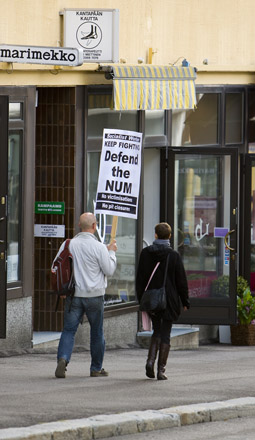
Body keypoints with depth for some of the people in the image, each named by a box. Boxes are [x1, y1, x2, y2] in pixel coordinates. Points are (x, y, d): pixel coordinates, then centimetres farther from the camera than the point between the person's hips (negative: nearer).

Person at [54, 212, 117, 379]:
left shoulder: (68, 245, -1)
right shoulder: (99, 247, -11)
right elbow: (109, 271, -4)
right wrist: (111, 252, 9)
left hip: (73, 294, 2)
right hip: (94, 295, -2)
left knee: (69, 330, 2)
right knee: (97, 332, 12)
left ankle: (63, 359, -21)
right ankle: (96, 368, 19)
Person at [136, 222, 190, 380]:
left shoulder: (146, 253, -1)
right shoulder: (174, 256, -8)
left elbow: (140, 279, 3)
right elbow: (181, 281, -4)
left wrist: (141, 300, 12)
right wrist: (185, 302, 5)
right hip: (169, 301, -2)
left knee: (157, 331, 18)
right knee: (165, 334, 4)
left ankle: (151, 361, -3)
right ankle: (161, 370, 2)